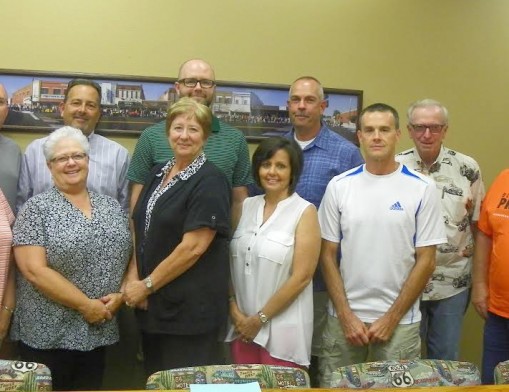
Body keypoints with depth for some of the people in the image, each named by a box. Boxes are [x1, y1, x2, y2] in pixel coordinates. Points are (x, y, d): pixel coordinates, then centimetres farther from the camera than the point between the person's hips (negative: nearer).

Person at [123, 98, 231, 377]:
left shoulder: (210, 181, -13)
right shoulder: (158, 173, 10)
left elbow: (193, 247, -19)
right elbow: (142, 233, 12)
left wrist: (147, 285, -14)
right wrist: (133, 281, -2)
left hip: (190, 307, -7)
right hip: (151, 304, 7)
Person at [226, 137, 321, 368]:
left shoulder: (304, 212, -7)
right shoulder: (247, 206, 7)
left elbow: (301, 277, -11)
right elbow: (232, 263, 9)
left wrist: (261, 318, -10)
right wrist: (234, 309, -2)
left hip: (282, 328, -4)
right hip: (242, 324, 4)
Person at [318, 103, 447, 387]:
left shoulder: (422, 188, -4)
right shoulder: (339, 186, -1)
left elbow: (426, 260, -4)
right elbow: (328, 254, 2)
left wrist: (392, 317, -7)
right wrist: (346, 315, -5)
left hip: (400, 321, -1)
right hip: (345, 317, 1)